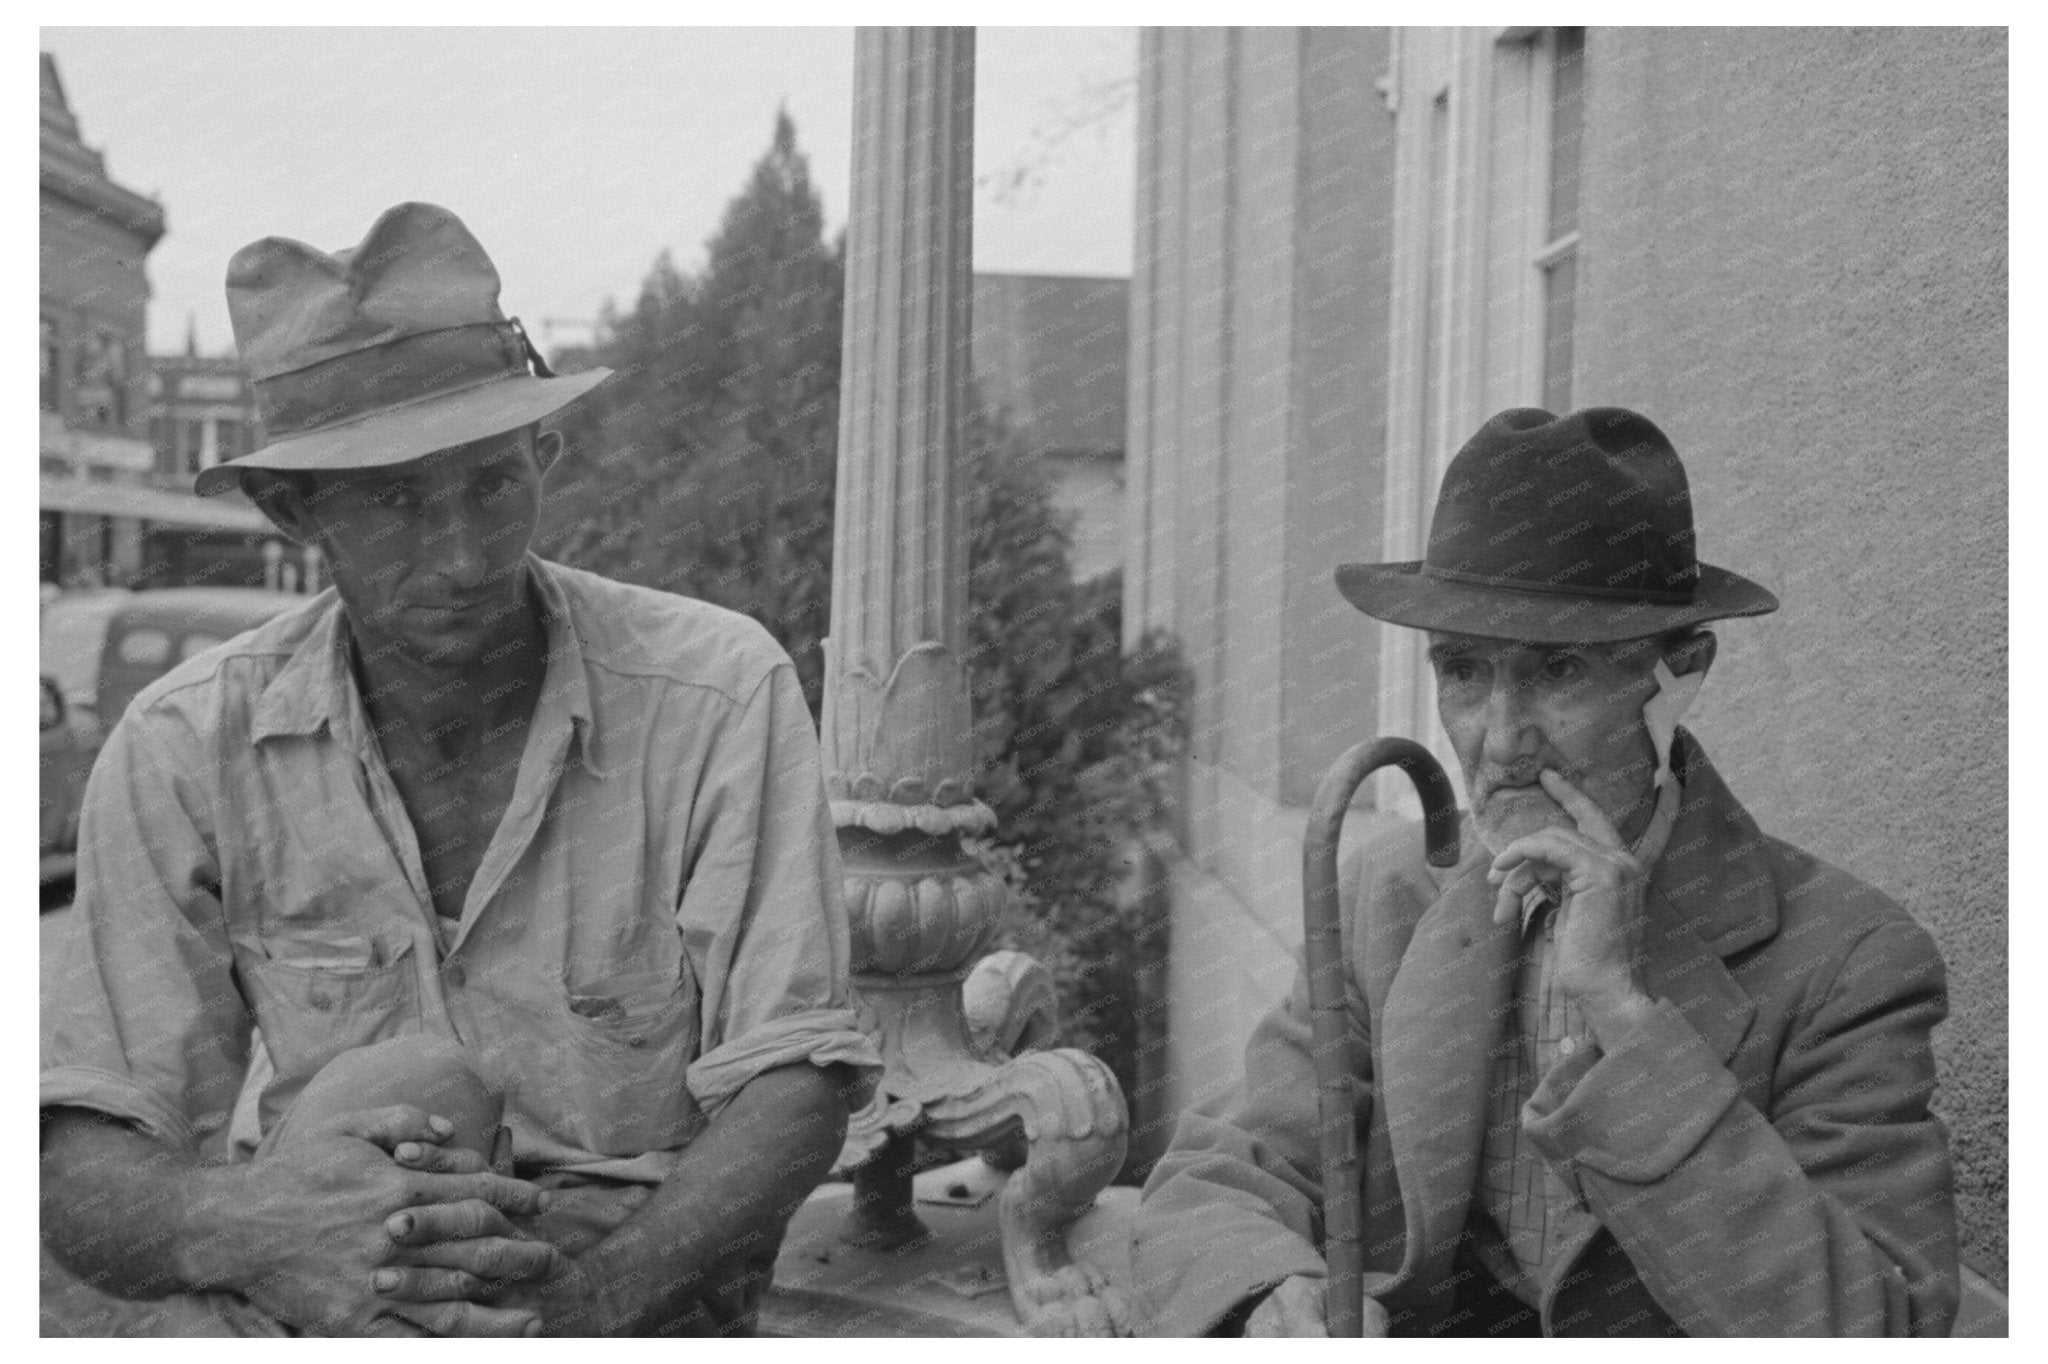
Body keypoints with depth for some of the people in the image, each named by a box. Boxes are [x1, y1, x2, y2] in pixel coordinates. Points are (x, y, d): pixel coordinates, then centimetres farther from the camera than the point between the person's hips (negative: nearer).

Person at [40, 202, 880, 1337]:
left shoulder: (720, 692, -9)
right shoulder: (182, 749, -5)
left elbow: (795, 1080, -11)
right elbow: (86, 1163, -6)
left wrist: (594, 1293, -30)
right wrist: (238, 1228, -31)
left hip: (634, 1297, 1)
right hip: (278, 1319, 0)